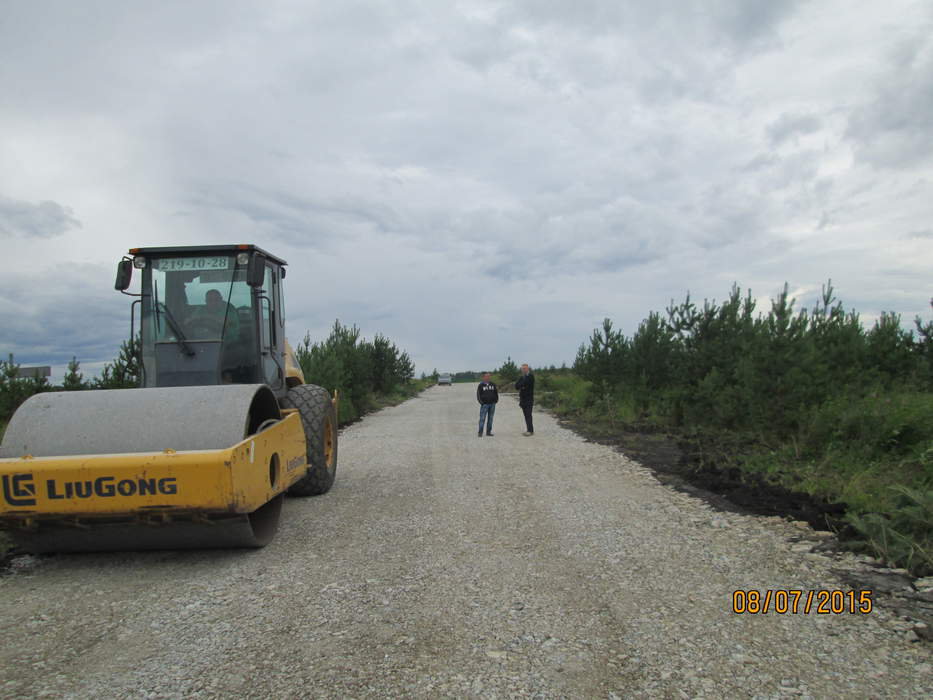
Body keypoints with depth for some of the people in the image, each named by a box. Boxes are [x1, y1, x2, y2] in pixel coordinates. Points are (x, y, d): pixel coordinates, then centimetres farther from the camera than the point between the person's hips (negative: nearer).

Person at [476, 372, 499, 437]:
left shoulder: (492, 384, 11)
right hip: (485, 404, -4)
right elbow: (478, 394, 0)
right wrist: (481, 402, -8)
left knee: (490, 418, 7)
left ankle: (488, 432, 13)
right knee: (482, 418, -8)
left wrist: (496, 400, 8)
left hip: (492, 404, 4)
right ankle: (480, 433, -5)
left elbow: (496, 392, 19)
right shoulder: (481, 385, 1)